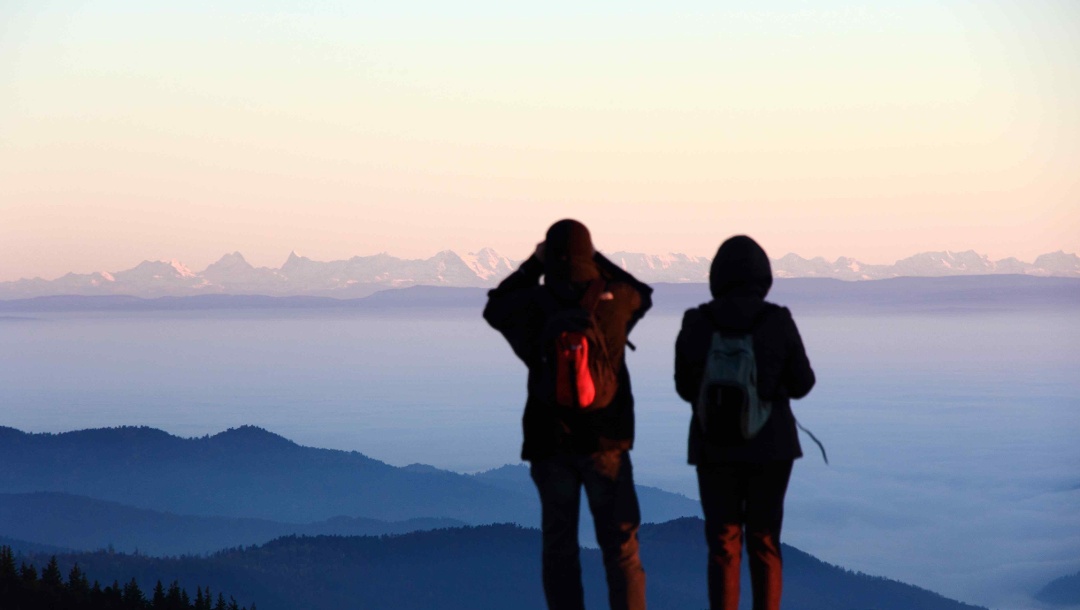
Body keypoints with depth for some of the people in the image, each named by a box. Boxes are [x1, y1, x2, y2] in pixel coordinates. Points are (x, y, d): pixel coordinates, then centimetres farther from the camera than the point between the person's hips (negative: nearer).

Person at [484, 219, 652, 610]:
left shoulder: (535, 303, -6)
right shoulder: (616, 298, -4)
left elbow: (495, 308, 16)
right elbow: (643, 295, 21)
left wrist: (533, 265, 20)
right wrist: (595, 259, 22)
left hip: (551, 445, 0)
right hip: (606, 444, 0)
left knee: (559, 548, 9)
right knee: (621, 551, 3)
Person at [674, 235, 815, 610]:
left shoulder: (696, 324, -8)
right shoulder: (778, 321, -9)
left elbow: (687, 388, 1)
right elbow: (801, 384, -1)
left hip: (715, 445, 0)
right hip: (770, 444, 0)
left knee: (723, 546, 8)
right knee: (764, 543, 10)